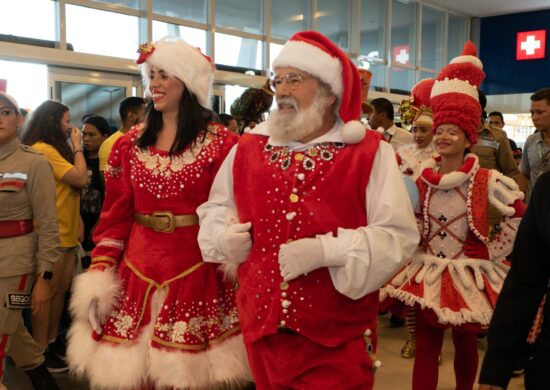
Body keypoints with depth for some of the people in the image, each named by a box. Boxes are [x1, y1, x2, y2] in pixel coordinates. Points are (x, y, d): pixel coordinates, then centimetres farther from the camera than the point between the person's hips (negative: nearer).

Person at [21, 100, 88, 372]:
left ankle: (52, 341, 26)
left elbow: (75, 182, 14)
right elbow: (81, 179, -18)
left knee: (61, 290, 15)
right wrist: (77, 146, -9)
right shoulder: (43, 150, -15)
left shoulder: (53, 149, 16)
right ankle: (41, 351, 9)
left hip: (67, 232, 10)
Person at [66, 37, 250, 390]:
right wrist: (98, 277, 2)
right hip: (138, 272, 4)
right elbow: (115, 216, 6)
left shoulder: (221, 144, -5)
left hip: (196, 273, -3)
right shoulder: (130, 144, 6)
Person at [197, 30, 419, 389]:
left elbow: (400, 236, -13)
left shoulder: (369, 152, -7)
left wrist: (326, 250, -24)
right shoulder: (247, 148, 5)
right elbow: (215, 210, 18)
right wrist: (225, 237, -5)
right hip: (262, 322, 4)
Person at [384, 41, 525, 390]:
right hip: (428, 273, 2)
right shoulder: (422, 179, -1)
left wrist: (495, 251, -3)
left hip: (468, 274, -2)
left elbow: (520, 215, -4)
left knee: (466, 345, 16)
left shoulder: (487, 181, -11)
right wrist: (420, 245, 2)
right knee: (425, 347, 6)